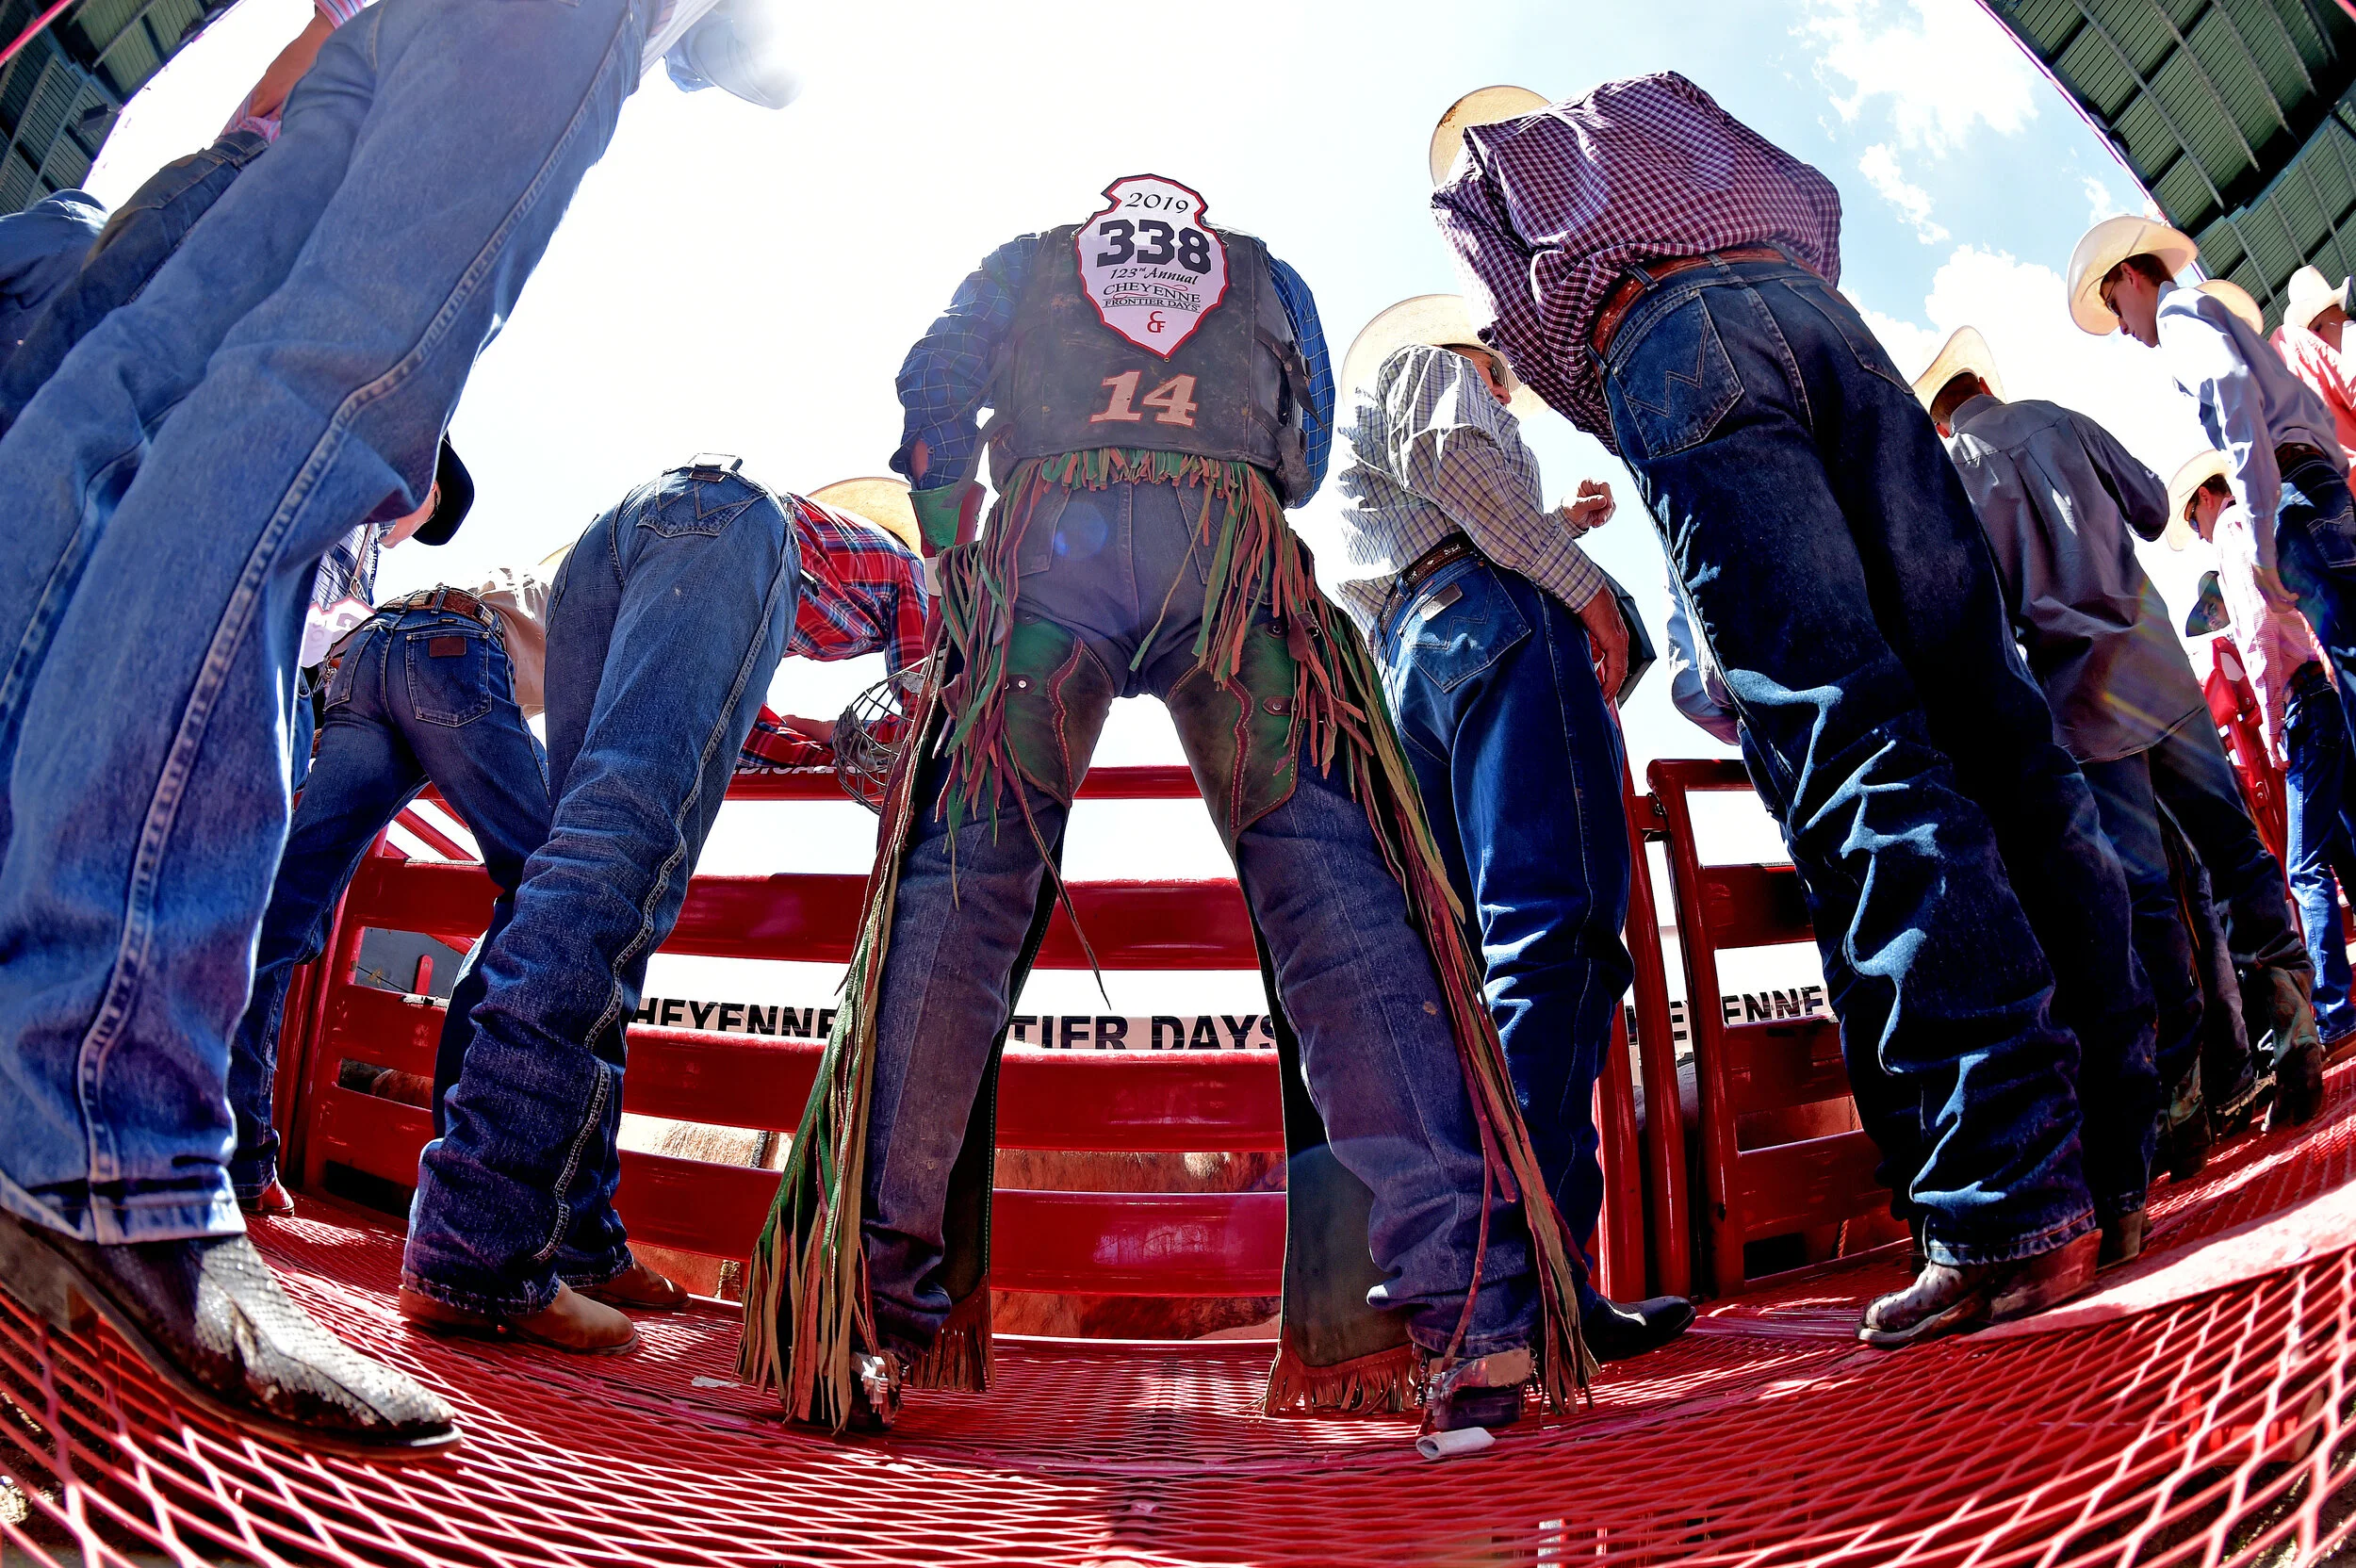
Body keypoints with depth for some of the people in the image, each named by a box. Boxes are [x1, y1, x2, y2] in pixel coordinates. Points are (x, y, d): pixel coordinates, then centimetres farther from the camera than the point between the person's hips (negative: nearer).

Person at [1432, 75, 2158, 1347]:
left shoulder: (1476, 167, 30)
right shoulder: (1652, 95, 40)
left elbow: (1516, 318, 13)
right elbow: (1811, 193, 27)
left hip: (1661, 345, -4)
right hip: (1812, 303, 5)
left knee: (1852, 752, -18)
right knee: (1990, 712, -3)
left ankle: (2018, 1201, -24)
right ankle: (2126, 1147, -5)